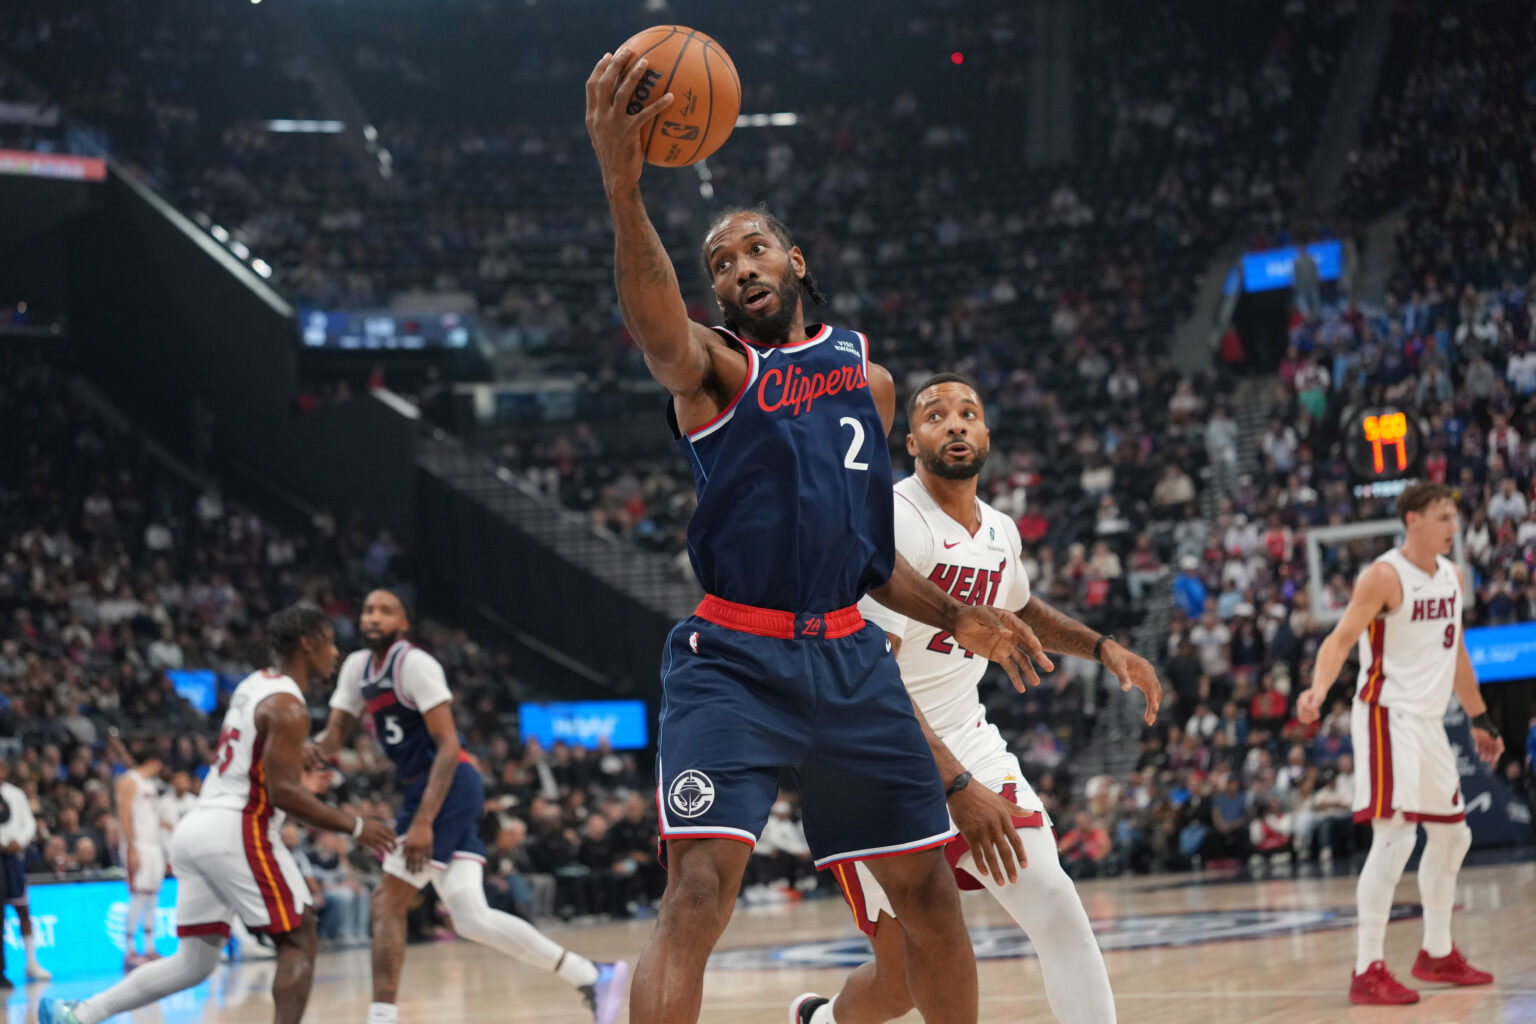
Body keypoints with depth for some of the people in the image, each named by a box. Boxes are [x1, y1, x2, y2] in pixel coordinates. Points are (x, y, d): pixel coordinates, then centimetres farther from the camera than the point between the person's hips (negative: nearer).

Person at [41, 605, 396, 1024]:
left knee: (194, 961, 12)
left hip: (195, 830, 9)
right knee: (299, 942, -2)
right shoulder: (287, 707, -11)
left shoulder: (252, 686, 17)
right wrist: (353, 826, -12)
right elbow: (283, 792, -17)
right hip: (237, 831, -9)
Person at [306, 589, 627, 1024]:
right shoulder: (358, 667, 15)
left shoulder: (415, 663, -11)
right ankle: (594, 977, 3)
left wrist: (423, 822, -24)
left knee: (387, 902, -7)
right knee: (473, 919, 0)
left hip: (448, 787, -8)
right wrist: (315, 748, -10)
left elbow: (448, 746, -17)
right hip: (424, 789, 8)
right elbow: (335, 734, 16)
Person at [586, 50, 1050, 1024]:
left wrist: (953, 617, 12)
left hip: (850, 659, 5)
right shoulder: (713, 366, -1)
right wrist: (624, 190, -45)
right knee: (700, 888, -20)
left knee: (931, 888, 10)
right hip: (733, 659, -5)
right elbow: (658, 327, -28)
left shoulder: (869, 375, 16)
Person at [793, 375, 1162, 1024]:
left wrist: (1102, 647, 14)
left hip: (965, 738, 6)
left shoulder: (999, 533, 5)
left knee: (1052, 899, -15)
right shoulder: (892, 521, -20)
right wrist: (956, 786, -34)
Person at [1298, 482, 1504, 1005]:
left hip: (1429, 720, 9)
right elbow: (1341, 638, -21)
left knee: (1451, 833, 16)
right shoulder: (1384, 575, -14)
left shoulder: (1451, 575, 10)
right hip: (1388, 715, -9)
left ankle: (1437, 953, 32)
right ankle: (1368, 971, -16)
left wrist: (1480, 720, 24)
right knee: (1395, 834, -17)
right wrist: (1319, 689, -39)